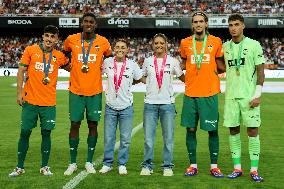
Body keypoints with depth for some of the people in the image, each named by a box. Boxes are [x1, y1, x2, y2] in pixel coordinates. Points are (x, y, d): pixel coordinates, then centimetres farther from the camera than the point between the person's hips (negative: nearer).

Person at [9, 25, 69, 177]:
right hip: (30, 101, -1)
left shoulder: (59, 56, 5)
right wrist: (19, 92, -4)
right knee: (25, 132, 3)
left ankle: (44, 167, 15)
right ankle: (20, 167, 14)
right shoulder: (31, 50, 1)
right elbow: (21, 70, 1)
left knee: (46, 133, 3)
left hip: (49, 102, 1)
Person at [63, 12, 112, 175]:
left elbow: (109, 58, 18)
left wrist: (104, 68, 4)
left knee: (93, 125, 4)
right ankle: (73, 163, 12)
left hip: (95, 91, 0)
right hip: (76, 90, 0)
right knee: (75, 124, 1)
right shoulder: (72, 39, 1)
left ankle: (89, 162, 16)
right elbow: (64, 53, 21)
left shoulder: (103, 42, 0)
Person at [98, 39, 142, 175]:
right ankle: (107, 163, 20)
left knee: (125, 139, 4)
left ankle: (122, 164, 19)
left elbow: (141, 79, 10)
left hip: (126, 107, 0)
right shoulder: (107, 62, 0)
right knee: (108, 138, 5)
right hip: (110, 106, 1)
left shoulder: (132, 65, -1)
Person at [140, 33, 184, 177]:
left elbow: (183, 78, 12)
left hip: (167, 103, -1)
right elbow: (141, 78, 22)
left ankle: (167, 166, 13)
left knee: (168, 137, 2)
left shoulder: (173, 61, 5)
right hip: (150, 103, 1)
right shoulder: (147, 61, 9)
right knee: (148, 137, 1)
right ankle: (147, 165, 13)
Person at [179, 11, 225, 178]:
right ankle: (193, 165, 16)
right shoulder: (185, 43, 7)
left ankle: (214, 166, 13)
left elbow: (220, 65, 14)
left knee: (213, 130, 2)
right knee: (190, 129, 5)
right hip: (190, 93, 1)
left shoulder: (216, 42, 3)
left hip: (210, 93, -1)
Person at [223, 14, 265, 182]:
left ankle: (254, 170, 5)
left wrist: (257, 95, -11)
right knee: (234, 131, 5)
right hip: (231, 96, 4)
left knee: (253, 131, -2)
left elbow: (260, 71, -4)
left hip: (249, 96, -4)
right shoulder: (225, 46, 9)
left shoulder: (254, 45, -2)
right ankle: (237, 168, 14)